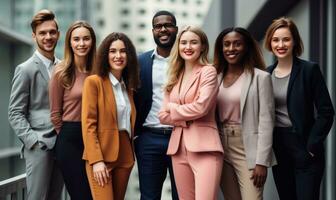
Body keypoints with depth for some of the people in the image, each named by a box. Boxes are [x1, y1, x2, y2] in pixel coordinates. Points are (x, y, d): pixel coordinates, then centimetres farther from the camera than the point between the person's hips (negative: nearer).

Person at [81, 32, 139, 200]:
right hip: (100, 155, -6)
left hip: (124, 156, 6)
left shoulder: (128, 86, 15)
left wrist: (130, 154, 5)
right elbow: (88, 124, -11)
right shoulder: (94, 82, -5)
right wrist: (96, 160, -18)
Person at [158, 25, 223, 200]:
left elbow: (200, 107, -15)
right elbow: (163, 115, 10)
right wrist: (185, 119, -6)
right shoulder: (175, 77, 15)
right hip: (178, 147, 6)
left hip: (204, 147, -6)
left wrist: (173, 108, 0)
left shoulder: (208, 71, -2)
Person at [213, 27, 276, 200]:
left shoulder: (260, 77, -3)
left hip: (248, 150, -4)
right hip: (222, 149, 4)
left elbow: (266, 121, -7)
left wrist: (261, 162, -13)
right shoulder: (216, 78, 10)